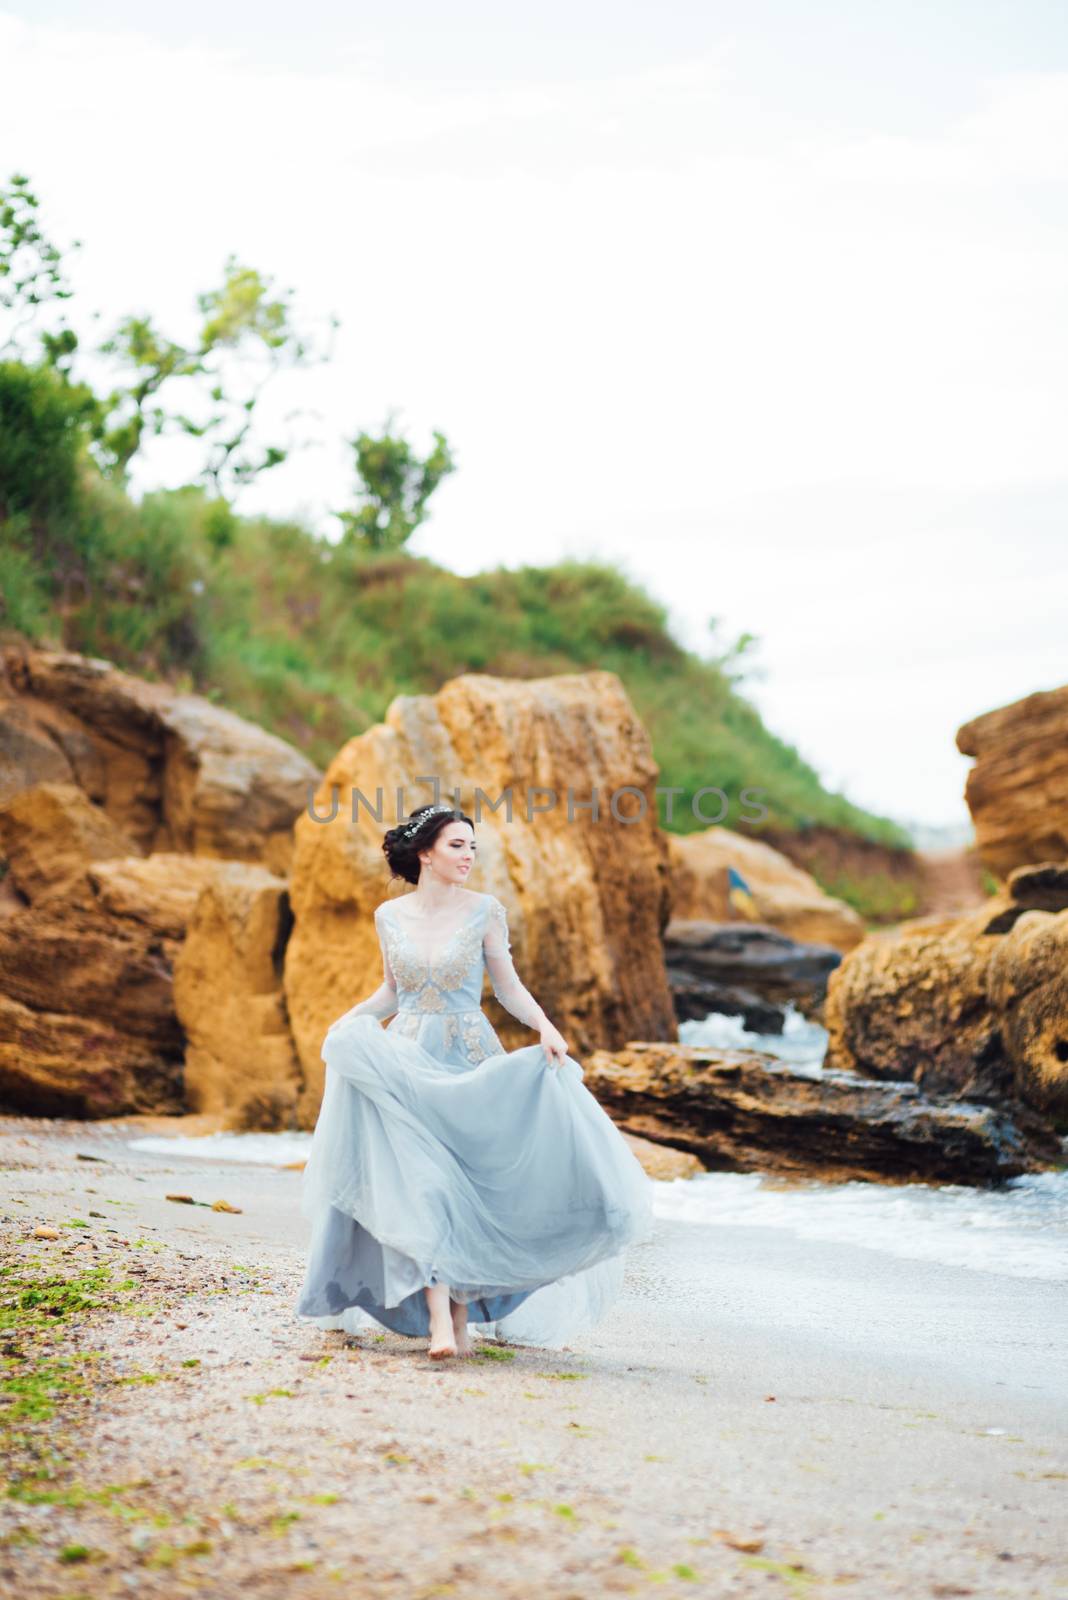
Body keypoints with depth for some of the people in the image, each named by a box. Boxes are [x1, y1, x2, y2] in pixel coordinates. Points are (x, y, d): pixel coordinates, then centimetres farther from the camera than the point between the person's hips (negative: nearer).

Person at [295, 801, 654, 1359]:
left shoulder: (485, 911, -2)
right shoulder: (390, 916, 4)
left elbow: (508, 985, 3)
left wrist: (544, 1025, -14)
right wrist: (349, 1019, -3)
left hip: (471, 1063, -1)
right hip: (405, 1062, 1)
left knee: (466, 1183, 0)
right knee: (417, 1185, -10)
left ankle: (463, 1313, 11)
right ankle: (437, 1316, -13)